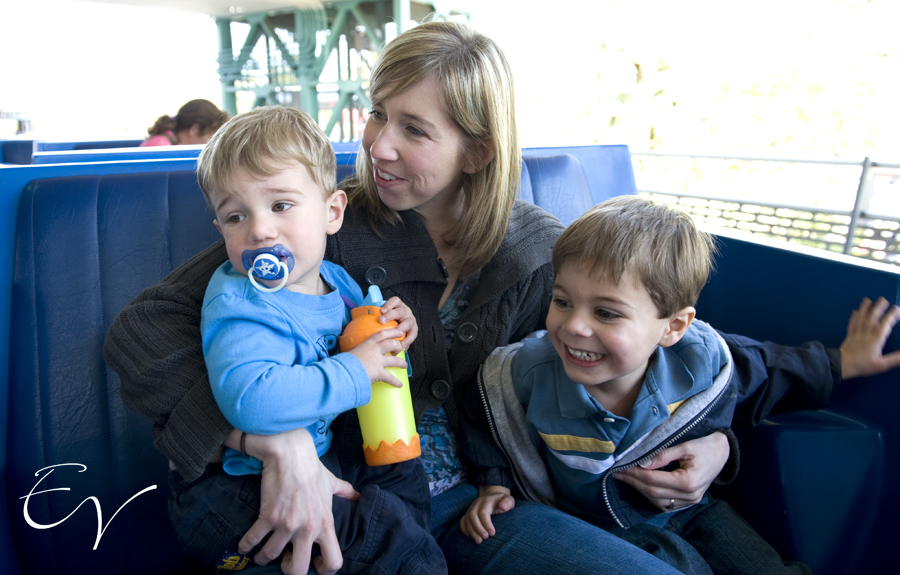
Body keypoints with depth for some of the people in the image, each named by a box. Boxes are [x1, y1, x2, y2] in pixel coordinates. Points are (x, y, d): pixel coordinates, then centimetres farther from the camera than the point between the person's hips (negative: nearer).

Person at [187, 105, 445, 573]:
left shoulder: (336, 281, 2)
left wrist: (390, 336, -5)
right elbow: (250, 400, -41)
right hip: (234, 489, -8)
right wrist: (354, 372, -32)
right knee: (382, 527, -21)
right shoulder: (240, 307, -23)